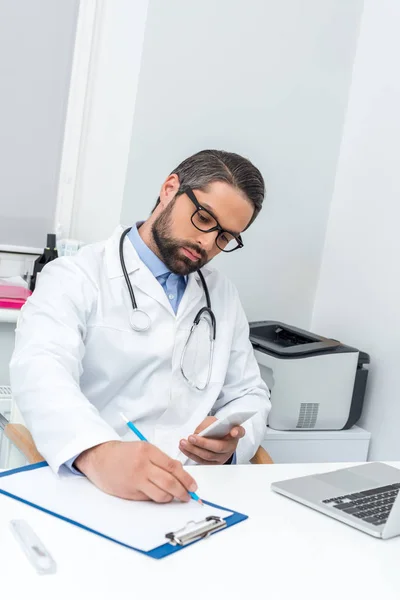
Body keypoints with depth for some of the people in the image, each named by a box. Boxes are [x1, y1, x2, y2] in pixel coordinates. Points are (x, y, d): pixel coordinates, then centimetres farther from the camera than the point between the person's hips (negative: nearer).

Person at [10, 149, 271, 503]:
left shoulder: (223, 295, 16)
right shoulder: (76, 277, -2)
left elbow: (249, 394, 20)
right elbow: (41, 371, -19)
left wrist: (233, 442, -5)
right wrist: (99, 455, -39)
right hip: (90, 486, -4)